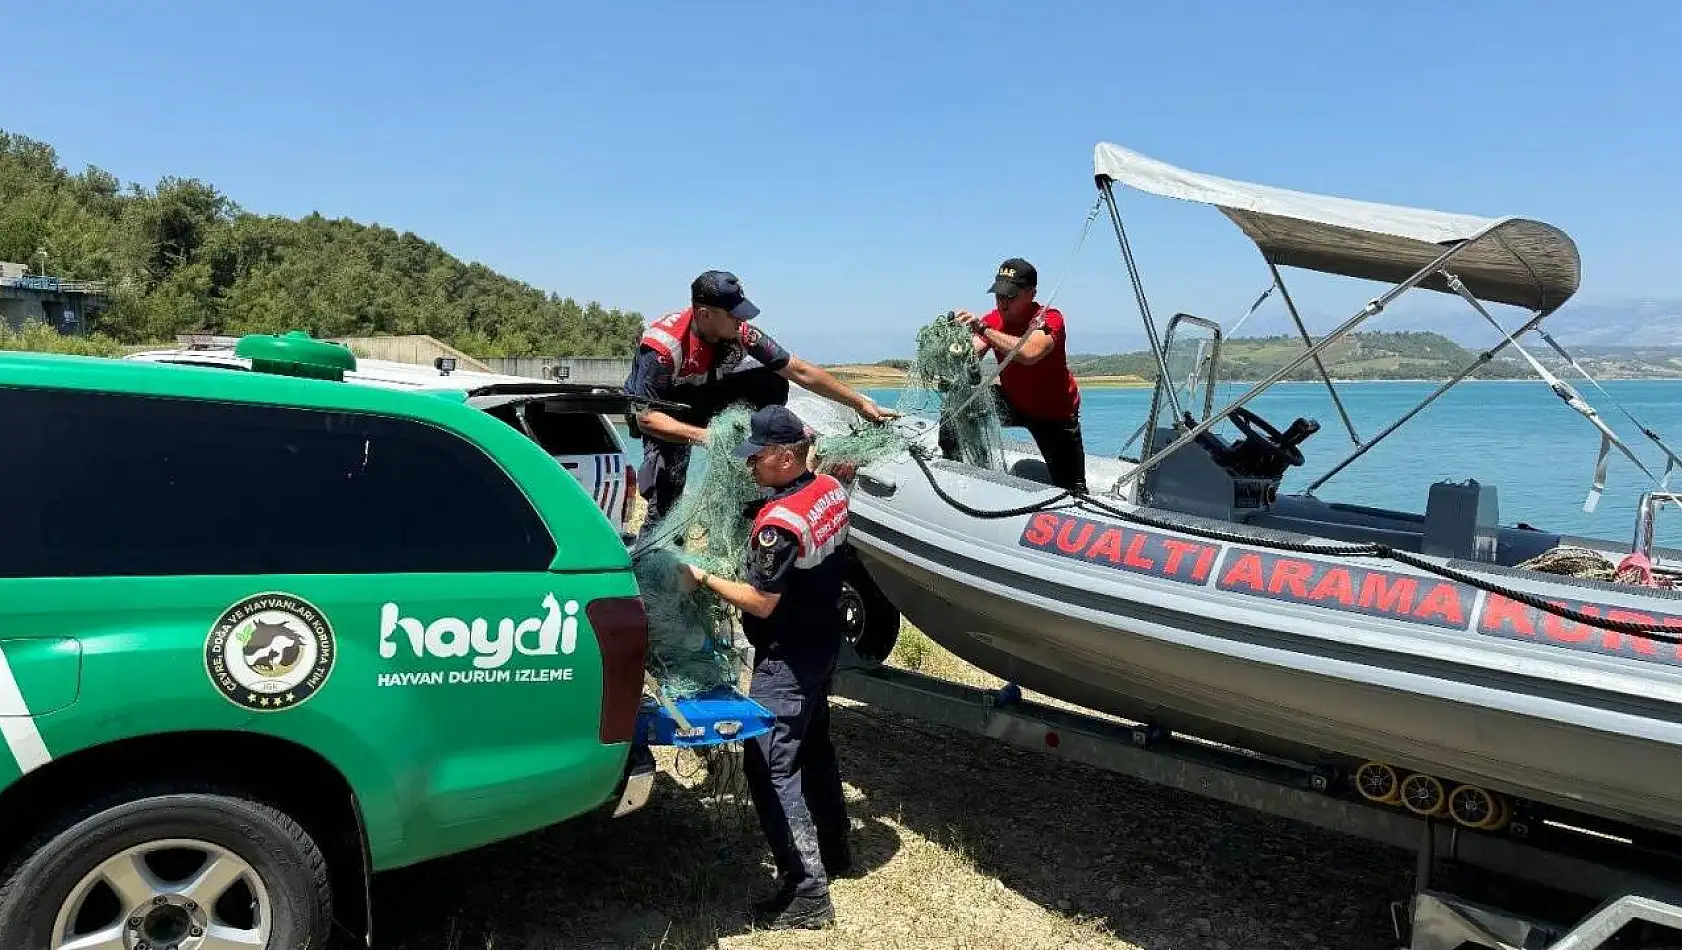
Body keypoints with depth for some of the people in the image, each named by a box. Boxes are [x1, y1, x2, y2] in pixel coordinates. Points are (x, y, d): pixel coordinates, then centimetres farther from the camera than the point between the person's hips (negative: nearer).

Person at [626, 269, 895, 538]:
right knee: (666, 488, -26)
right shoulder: (663, 346, -36)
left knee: (772, 383, -16)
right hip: (662, 411, -4)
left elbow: (800, 371, -18)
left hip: (704, 394, 5)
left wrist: (860, 402, -18)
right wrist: (704, 436, -47)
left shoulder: (741, 332, -24)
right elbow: (646, 417, -35)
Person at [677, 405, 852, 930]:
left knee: (771, 768, -4)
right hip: (823, 644, 10)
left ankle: (806, 893, -2)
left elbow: (761, 603, -23)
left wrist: (704, 579, -13)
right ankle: (833, 851, 38)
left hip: (787, 660, -9)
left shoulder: (779, 520, -28)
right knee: (813, 747, 23)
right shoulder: (831, 489, -2)